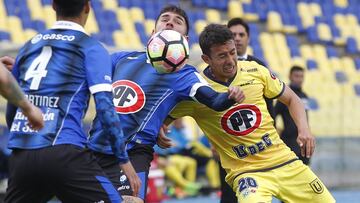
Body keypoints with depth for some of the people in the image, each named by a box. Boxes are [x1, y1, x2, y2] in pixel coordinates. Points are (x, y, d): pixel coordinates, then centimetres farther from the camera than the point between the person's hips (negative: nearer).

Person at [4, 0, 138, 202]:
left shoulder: (29, 46, 19)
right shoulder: (91, 48, 4)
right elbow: (105, 108, -6)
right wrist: (124, 160, -1)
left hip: (20, 155, 6)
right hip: (64, 154, -6)